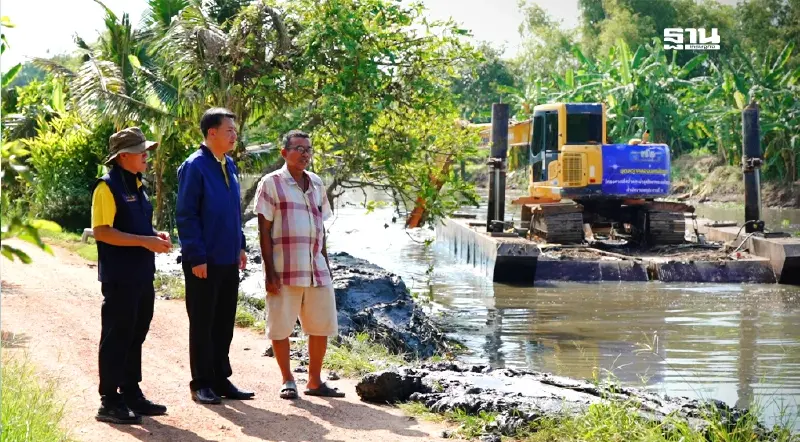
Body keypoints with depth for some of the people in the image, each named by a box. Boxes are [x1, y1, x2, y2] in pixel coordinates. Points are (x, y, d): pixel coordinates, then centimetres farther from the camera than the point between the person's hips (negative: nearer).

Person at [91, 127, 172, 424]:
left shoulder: (136, 186, 16)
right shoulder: (108, 187, -12)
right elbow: (102, 231, -20)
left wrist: (155, 235, 6)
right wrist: (145, 241, -22)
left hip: (142, 276, 9)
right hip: (119, 277, -9)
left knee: (135, 336, 14)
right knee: (116, 338, -4)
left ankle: (131, 394, 24)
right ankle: (109, 402, 2)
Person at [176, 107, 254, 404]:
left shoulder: (228, 165, 12)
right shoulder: (195, 167, -12)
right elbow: (186, 215, -14)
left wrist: (239, 246, 14)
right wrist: (197, 257, -17)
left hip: (228, 260, 7)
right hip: (204, 262, -7)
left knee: (224, 323, 12)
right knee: (202, 324, 2)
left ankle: (221, 379, 21)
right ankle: (202, 384, 10)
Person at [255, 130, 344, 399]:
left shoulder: (316, 184, 13)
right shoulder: (271, 183, -3)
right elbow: (264, 230, -6)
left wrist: (326, 265, 15)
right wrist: (270, 272, -12)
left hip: (317, 270, 5)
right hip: (285, 270, -5)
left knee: (321, 326, 8)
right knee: (281, 328, 2)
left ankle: (315, 382, 19)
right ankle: (288, 381, 16)